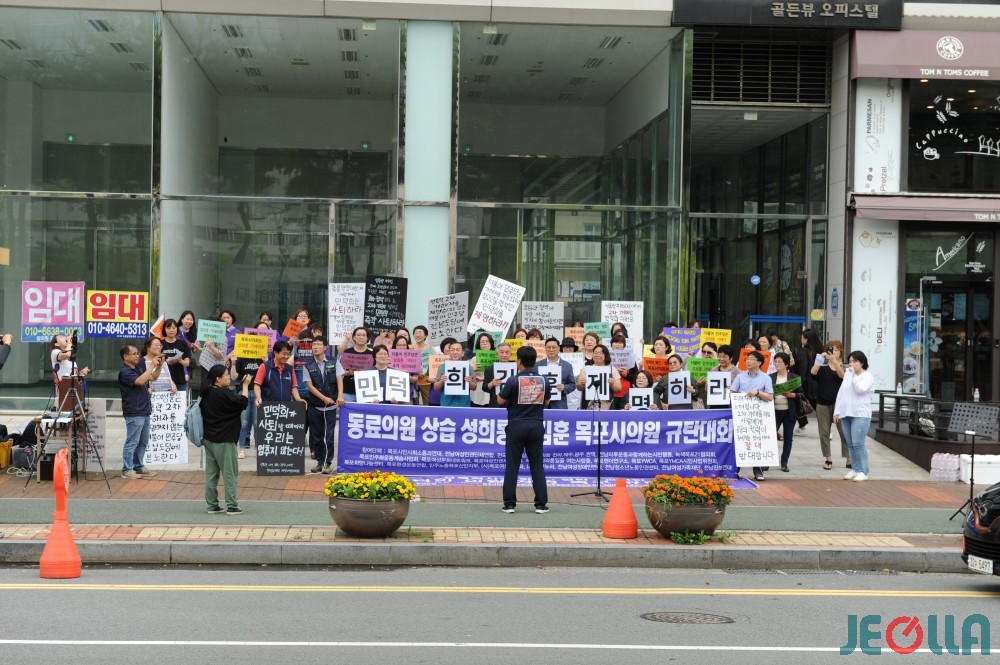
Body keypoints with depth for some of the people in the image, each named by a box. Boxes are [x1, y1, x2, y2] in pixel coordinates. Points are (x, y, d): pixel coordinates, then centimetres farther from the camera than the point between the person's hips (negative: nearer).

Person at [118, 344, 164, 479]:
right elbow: (140, 381, -26)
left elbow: (153, 377, 21)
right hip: (134, 413, -9)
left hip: (144, 412, 9)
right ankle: (127, 470, 0)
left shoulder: (138, 369, 15)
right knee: (132, 442, -5)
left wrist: (159, 365, 5)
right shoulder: (125, 372, -13)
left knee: (143, 442, 14)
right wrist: (152, 365, -22)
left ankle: (139, 467, 21)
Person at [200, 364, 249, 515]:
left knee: (211, 473, 9)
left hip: (209, 438, 8)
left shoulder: (207, 393, 7)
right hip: (224, 440, -8)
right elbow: (242, 403, -17)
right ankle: (232, 506, 2)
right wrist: (245, 385, -10)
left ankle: (212, 505, 13)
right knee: (230, 473, 0)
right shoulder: (223, 394, -18)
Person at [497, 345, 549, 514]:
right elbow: (546, 402, 13)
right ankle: (541, 504, 6)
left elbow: (500, 400, -3)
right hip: (536, 425, 3)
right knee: (537, 466, 7)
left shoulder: (513, 380, -11)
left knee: (512, 466, 4)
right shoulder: (543, 381, 1)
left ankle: (509, 504, 4)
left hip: (516, 424, -3)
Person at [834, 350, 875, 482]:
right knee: (851, 445, 7)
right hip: (846, 414, 7)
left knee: (858, 444, -13)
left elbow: (860, 389, -19)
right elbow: (840, 393, 17)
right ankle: (855, 469, 12)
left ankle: (863, 471, -7)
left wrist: (853, 375, -12)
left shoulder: (868, 376, -1)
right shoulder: (848, 375, 18)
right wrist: (837, 411, 11)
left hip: (861, 415, -6)